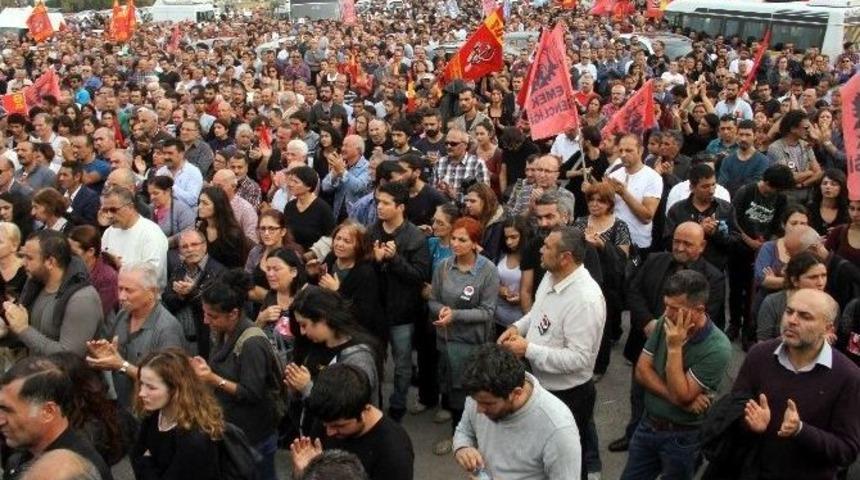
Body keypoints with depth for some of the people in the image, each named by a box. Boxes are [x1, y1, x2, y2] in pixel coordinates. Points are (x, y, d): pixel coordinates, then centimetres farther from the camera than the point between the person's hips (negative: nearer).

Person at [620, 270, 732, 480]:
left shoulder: (717, 348, -25)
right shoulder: (665, 322, -7)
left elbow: (680, 396, -25)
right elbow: (642, 371, -6)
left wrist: (674, 348, -28)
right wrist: (674, 396, -19)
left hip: (682, 436, -5)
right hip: (648, 424, 5)